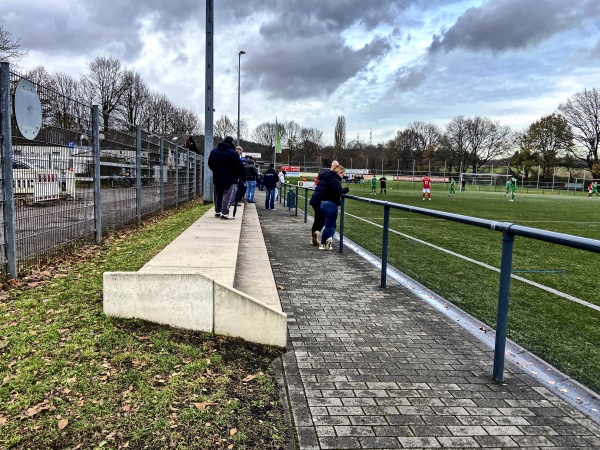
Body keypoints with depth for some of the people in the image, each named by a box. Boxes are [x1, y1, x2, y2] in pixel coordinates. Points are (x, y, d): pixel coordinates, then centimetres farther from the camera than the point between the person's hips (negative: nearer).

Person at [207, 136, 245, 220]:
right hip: (229, 179, -6)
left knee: (218, 195, 16)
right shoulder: (233, 153, -14)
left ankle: (217, 211, 23)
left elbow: (210, 164, 17)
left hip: (217, 178, 6)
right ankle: (225, 213, -8)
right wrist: (240, 175, 3)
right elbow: (240, 166, -12)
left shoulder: (214, 151, 7)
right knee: (227, 196, -3)